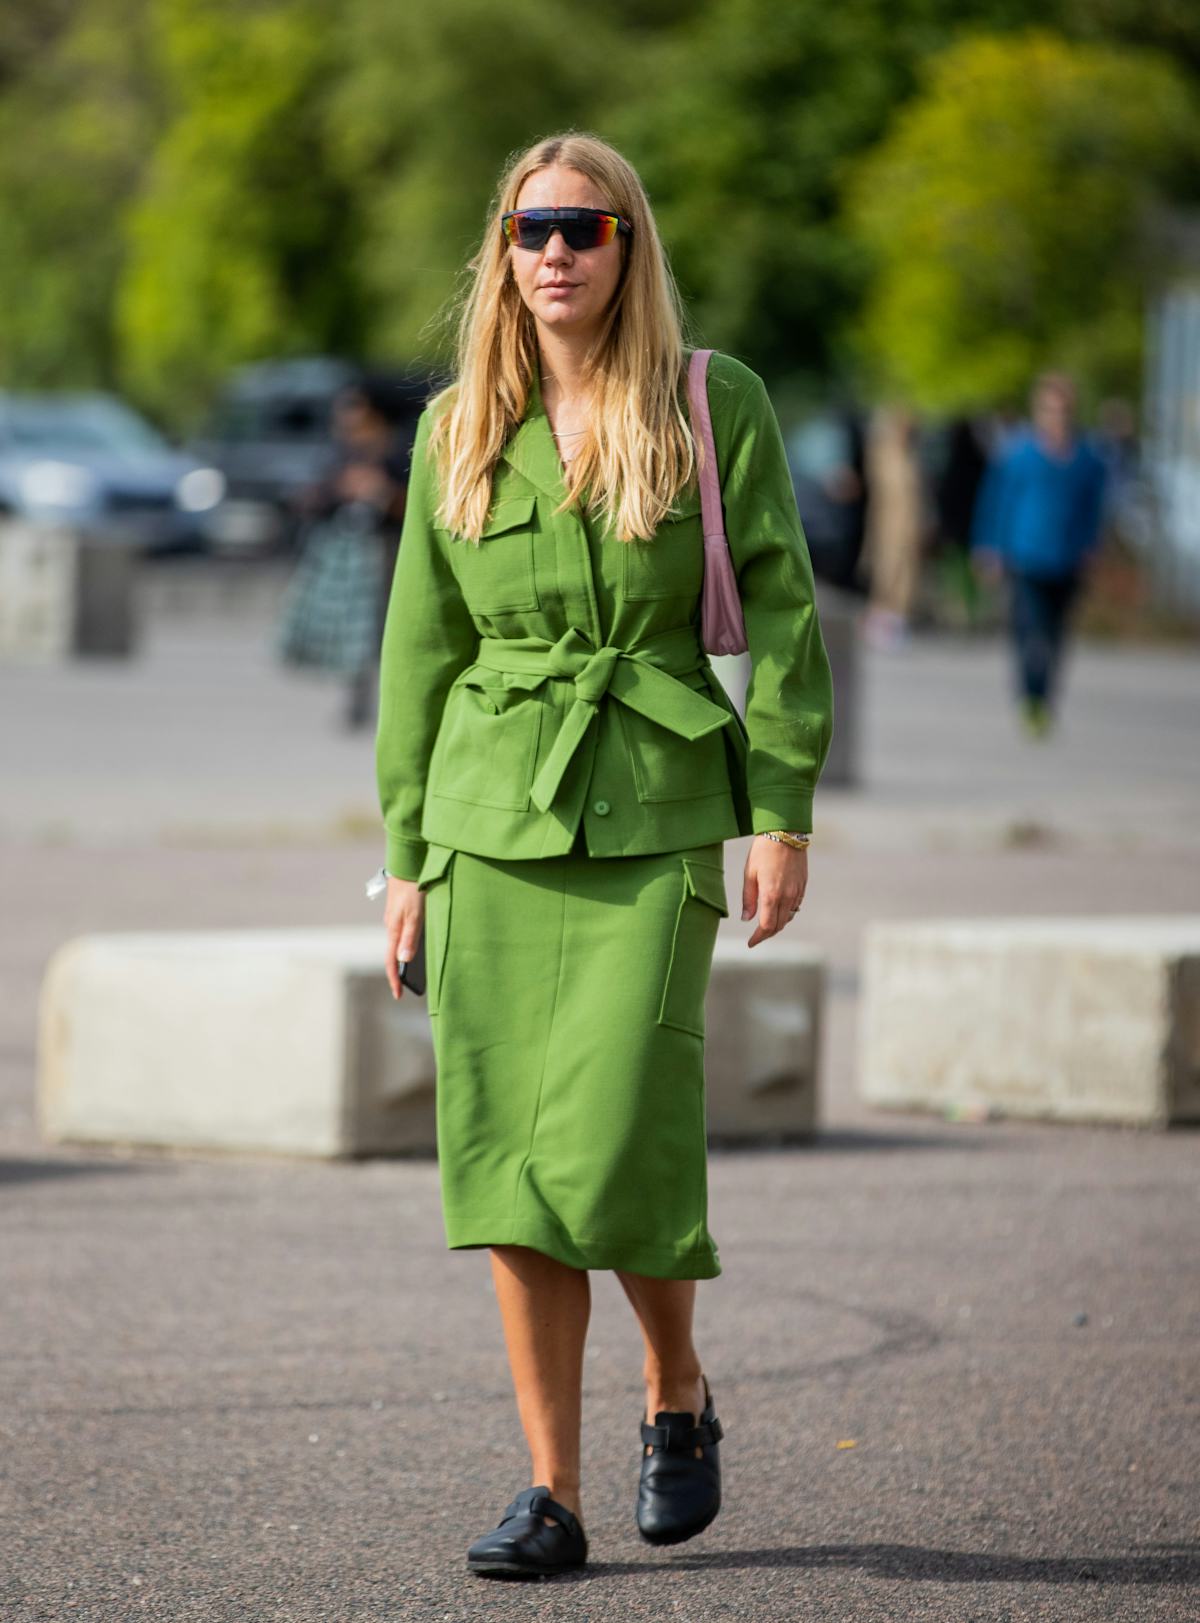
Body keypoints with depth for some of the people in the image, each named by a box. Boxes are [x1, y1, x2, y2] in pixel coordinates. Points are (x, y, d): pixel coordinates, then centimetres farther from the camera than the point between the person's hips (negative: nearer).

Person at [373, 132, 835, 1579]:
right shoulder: (460, 430, 9)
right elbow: (421, 645, 12)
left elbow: (778, 611, 0)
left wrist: (784, 816, -7)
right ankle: (550, 1495, 4)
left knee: (613, 1144, -12)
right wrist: (407, 854, 10)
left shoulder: (717, 405, 1)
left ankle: (678, 1389, 17)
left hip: (658, 815, -3)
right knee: (505, 1152, -1)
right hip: (493, 815, 3)